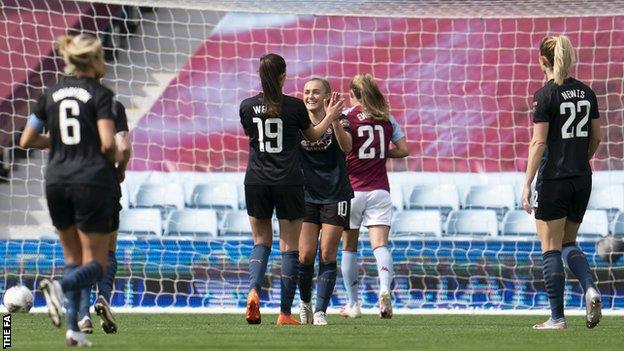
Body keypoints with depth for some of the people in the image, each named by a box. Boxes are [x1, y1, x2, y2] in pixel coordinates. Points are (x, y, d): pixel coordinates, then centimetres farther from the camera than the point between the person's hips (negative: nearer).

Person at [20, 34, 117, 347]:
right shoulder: (100, 95, -6)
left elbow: (27, 141, 11)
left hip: (56, 182, 5)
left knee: (73, 258, 16)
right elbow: (108, 143, -16)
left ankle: (73, 329, 5)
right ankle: (60, 286, -29)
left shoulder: (52, 94, 9)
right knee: (95, 264, 2)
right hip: (92, 182, -5)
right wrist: (113, 160, 5)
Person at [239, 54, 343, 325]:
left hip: (256, 181, 2)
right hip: (288, 182, -2)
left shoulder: (247, 107, -1)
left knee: (261, 241, 15)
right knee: (290, 246, 5)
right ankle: (285, 313, 2)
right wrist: (330, 117, 26)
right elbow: (312, 136, 10)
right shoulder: (294, 106, -7)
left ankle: (254, 291, -12)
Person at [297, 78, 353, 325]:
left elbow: (347, 147, -24)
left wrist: (334, 121, -40)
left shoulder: (339, 120, -6)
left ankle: (320, 312, 1)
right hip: (307, 196, 2)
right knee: (306, 255, -5)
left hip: (335, 196, -2)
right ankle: (305, 303, 18)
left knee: (327, 255, -4)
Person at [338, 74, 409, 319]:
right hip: (380, 191, 2)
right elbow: (404, 149, 9)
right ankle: (385, 289, -35)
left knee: (349, 247, 12)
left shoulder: (347, 117, -4)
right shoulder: (386, 118, 8)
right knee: (380, 244, -8)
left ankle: (353, 304, 16)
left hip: (351, 190, -2)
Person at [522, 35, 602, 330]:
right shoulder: (586, 92, 7)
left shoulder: (545, 95, -11)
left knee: (551, 248, 1)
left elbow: (539, 143, -14)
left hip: (553, 180, -6)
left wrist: (527, 184, -12)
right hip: (582, 179, 6)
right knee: (568, 243, 18)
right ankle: (590, 289, -8)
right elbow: (596, 138, 13)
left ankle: (557, 317, 0)